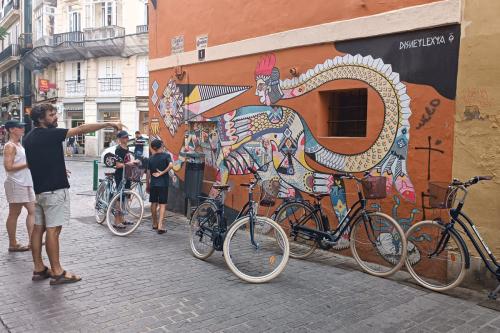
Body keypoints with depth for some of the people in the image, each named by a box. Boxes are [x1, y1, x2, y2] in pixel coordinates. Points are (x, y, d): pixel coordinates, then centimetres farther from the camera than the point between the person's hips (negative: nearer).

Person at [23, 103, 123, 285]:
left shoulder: (29, 138, 12)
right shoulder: (50, 134, -14)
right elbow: (81, 129, -19)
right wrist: (109, 124, -20)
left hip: (39, 188, 9)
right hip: (54, 189, -9)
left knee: (38, 228, 10)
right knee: (53, 229, -7)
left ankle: (39, 269, 17)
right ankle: (57, 272, -2)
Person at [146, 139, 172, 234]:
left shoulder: (151, 158, 5)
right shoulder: (166, 156, -5)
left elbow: (148, 173, 6)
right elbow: (170, 165, -23)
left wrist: (147, 185, 15)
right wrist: (161, 173, -11)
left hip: (153, 184, 3)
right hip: (163, 183, -3)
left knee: (154, 203, 15)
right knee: (162, 204, -2)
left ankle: (155, 223, 26)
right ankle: (160, 225, -11)